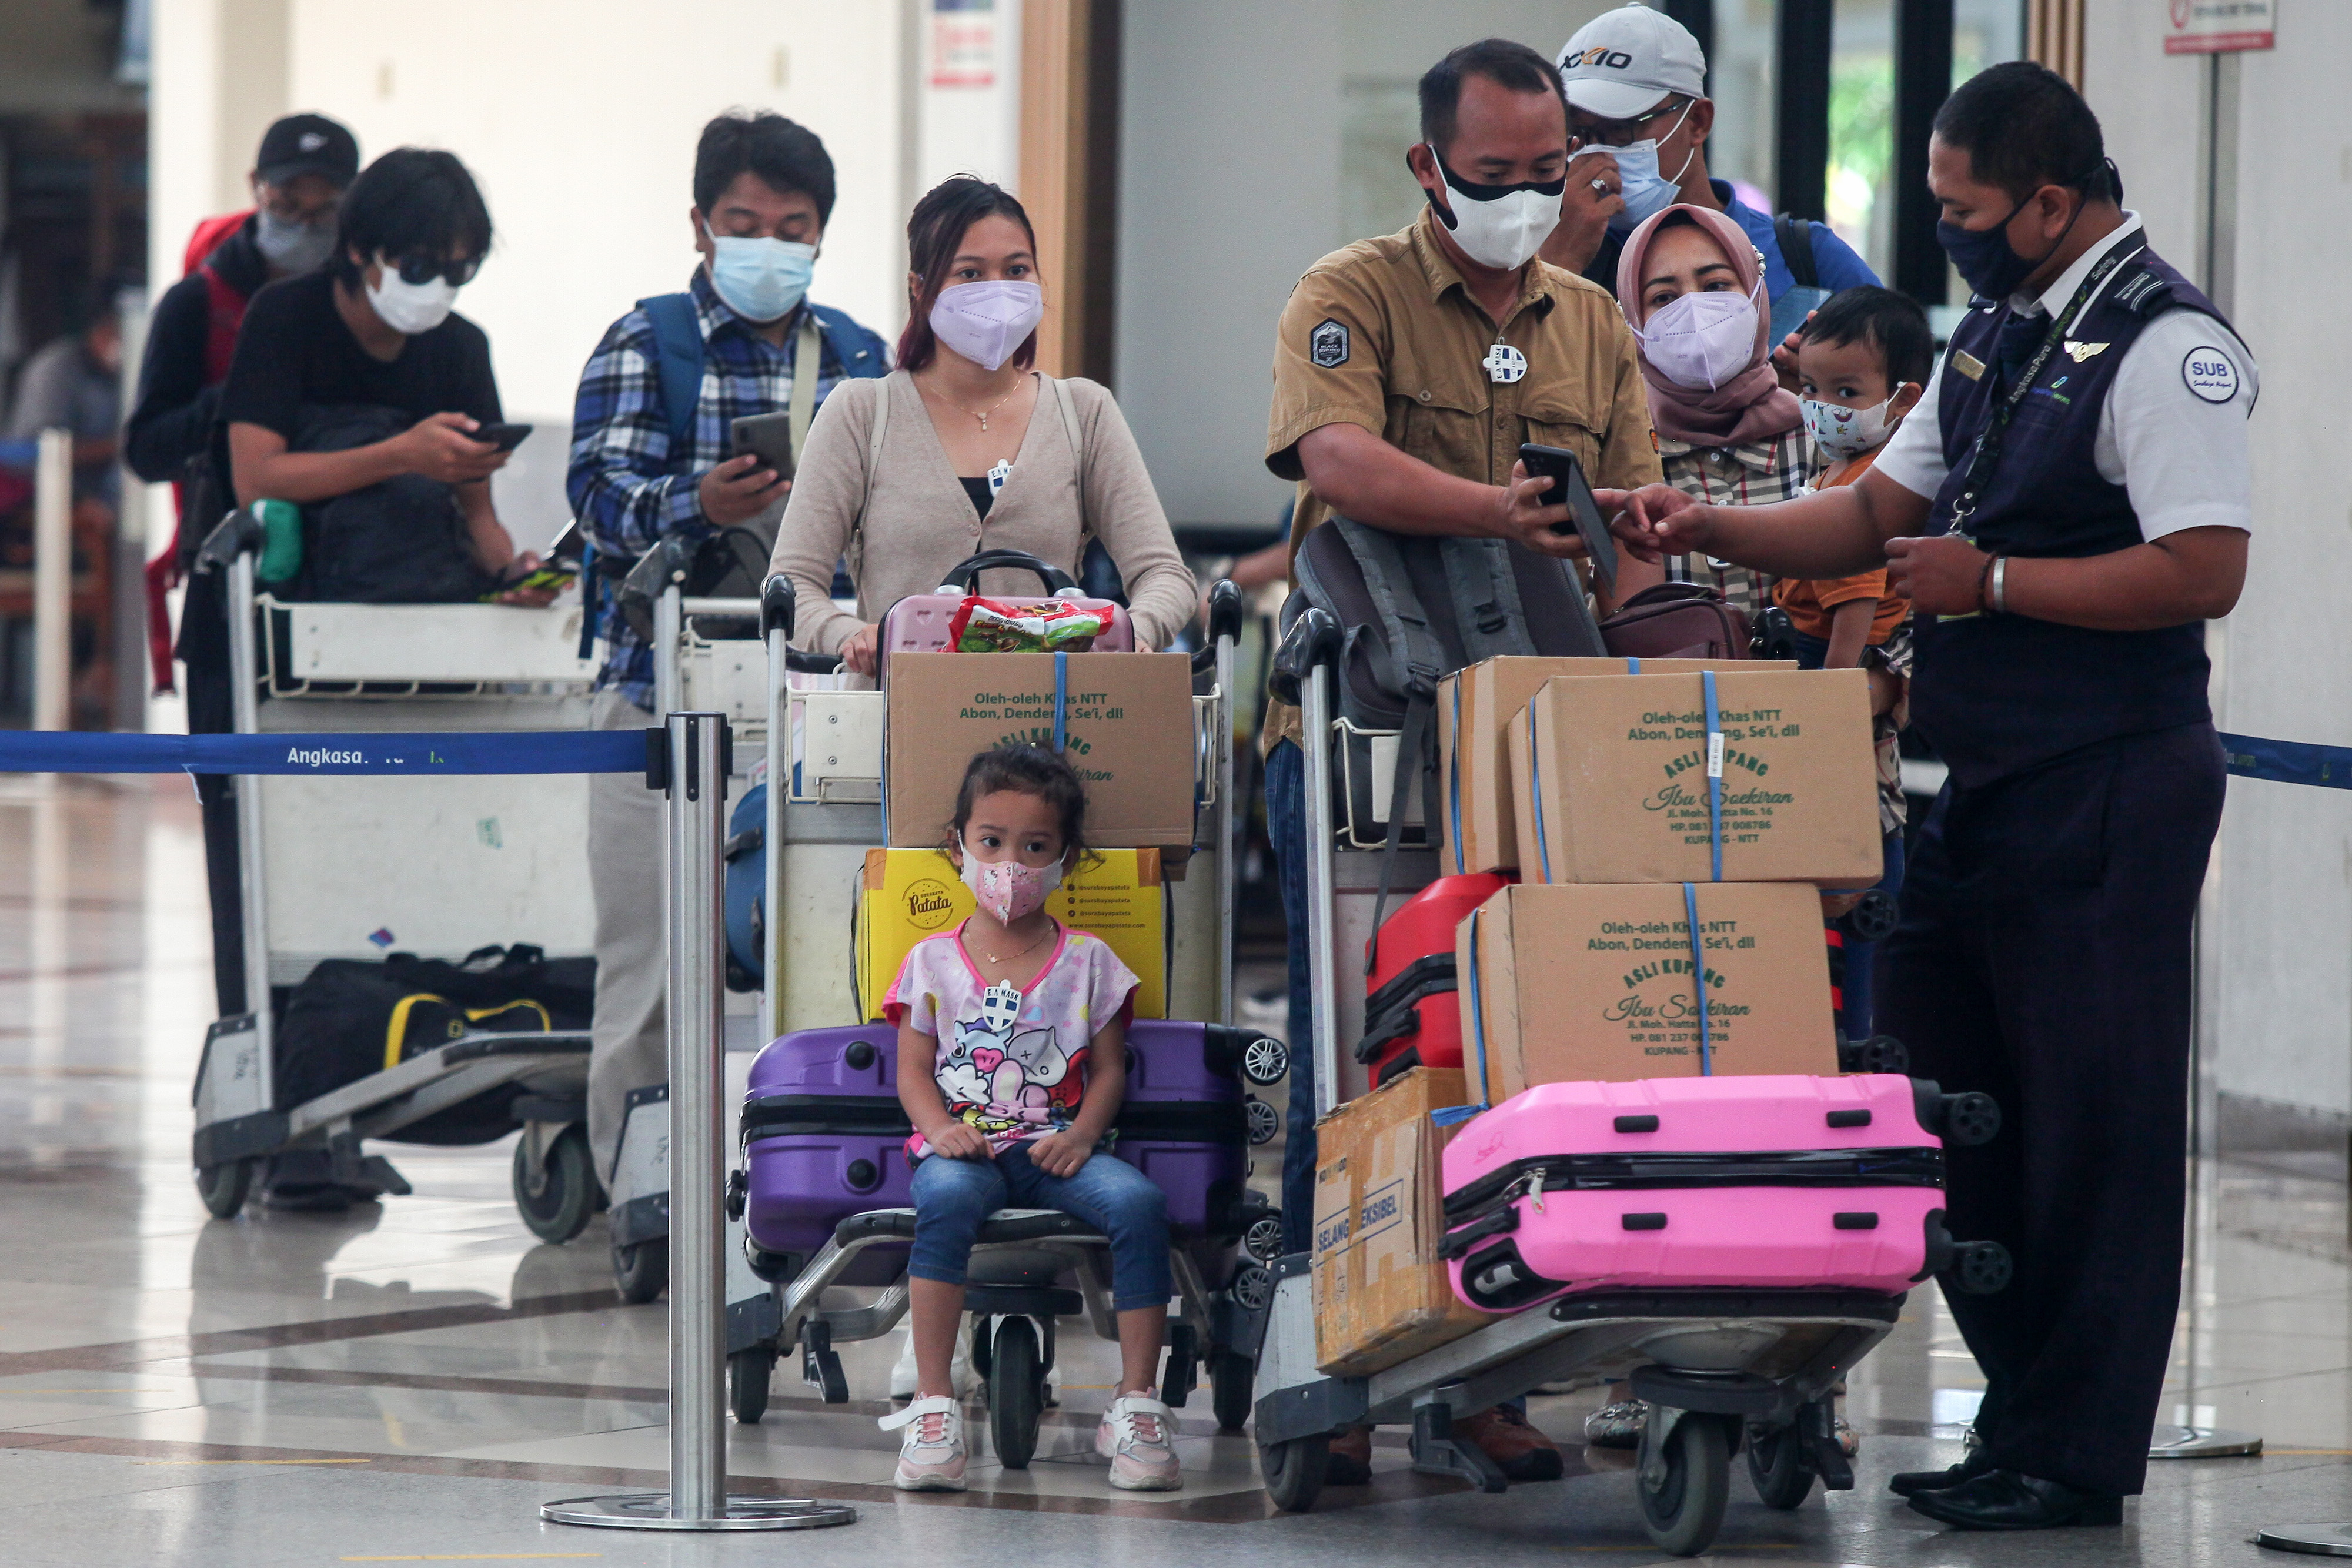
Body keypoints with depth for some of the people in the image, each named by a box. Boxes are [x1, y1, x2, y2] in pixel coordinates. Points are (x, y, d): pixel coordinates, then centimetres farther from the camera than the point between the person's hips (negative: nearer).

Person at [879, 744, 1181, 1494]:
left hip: (1056, 1147, 1)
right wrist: (941, 1129, -14)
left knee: (1138, 1201, -30)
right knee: (947, 1197, -38)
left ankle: (1136, 1402, -22)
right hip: (964, 1143, -1)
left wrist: (1083, 1134, -11)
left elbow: (1109, 1069, 8)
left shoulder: (1086, 962, 10)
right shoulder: (933, 962, 9)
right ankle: (932, 1404, -36)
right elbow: (914, 1071, 7)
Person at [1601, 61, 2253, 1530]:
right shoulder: (1997, 335, 16)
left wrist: (1991, 581, -17)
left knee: (2092, 1119, -4)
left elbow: (2205, 572, -22)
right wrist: (1711, 526, 8)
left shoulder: (2166, 346, -13)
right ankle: (2022, 1417, 20)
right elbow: (1877, 516, 21)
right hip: (1984, 785, 10)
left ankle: (2078, 1454, 2)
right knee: (1948, 1096, 11)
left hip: (2105, 793, -10)